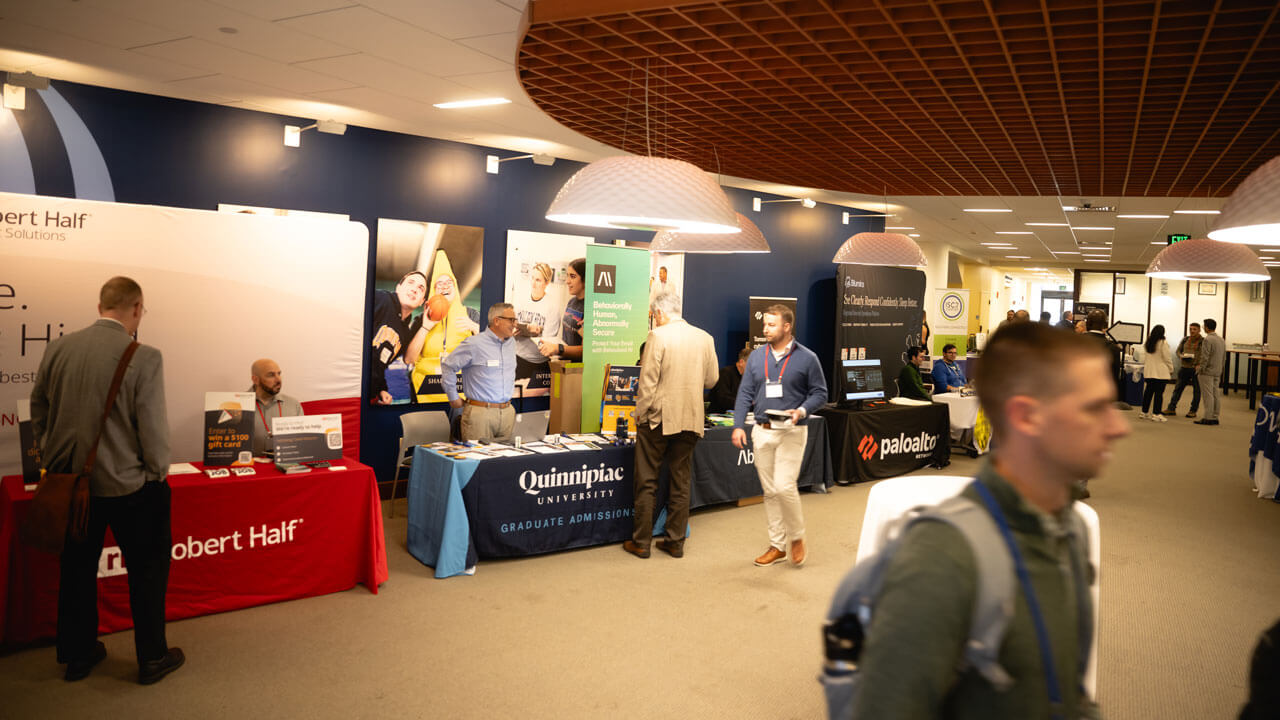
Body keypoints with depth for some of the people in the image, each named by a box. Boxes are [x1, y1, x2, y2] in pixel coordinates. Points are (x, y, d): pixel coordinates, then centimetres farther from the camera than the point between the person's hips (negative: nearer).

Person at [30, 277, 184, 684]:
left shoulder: (57, 349, -2)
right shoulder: (143, 357, -19)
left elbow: (38, 409, 8)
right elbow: (153, 426, -17)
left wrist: (53, 460, 20)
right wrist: (158, 471, -1)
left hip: (70, 480, 5)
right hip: (128, 483, -5)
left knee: (77, 567, 20)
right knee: (147, 567, 11)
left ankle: (77, 655, 34)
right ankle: (152, 658, 20)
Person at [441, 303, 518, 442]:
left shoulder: (511, 343, 12)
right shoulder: (474, 343, -10)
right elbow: (448, 366, -5)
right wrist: (454, 398, -1)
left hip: (507, 413, 6)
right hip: (480, 412, -6)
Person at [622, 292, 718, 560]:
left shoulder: (657, 336, -11)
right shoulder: (705, 338, 4)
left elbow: (648, 381, -13)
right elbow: (711, 380, 10)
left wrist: (639, 414, -3)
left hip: (658, 417, -5)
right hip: (690, 418, 5)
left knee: (646, 482, 6)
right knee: (681, 482, 12)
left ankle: (641, 542, 11)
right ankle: (675, 542, 17)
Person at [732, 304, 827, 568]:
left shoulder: (806, 358, -4)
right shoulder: (756, 356, 7)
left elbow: (819, 393, 0)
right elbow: (745, 393, 9)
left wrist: (802, 411, -18)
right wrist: (738, 425, -1)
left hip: (792, 432, -4)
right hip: (762, 431, 4)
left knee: (784, 487, -13)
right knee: (769, 491, 9)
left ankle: (797, 538, 12)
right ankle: (777, 546, 21)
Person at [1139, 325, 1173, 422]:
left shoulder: (1147, 343, 6)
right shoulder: (1163, 343, -12)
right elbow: (1167, 358, -8)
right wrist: (1171, 369, 3)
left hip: (1149, 372, 6)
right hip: (1161, 372, -6)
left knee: (1148, 391, 13)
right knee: (1159, 393, -3)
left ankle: (1144, 412, 19)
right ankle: (1156, 414, -3)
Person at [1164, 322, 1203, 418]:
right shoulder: (1185, 340, 9)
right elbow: (1178, 350, 16)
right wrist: (1181, 356, -6)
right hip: (1184, 367, 4)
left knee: (1196, 390, 5)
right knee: (1178, 388, 5)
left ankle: (1193, 411, 13)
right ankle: (1171, 408, 9)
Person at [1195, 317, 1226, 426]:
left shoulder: (1207, 340, -15)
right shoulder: (1221, 339, 13)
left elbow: (1204, 357, -18)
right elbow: (1224, 358, 17)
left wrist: (1200, 369, -10)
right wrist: (1220, 368, 22)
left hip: (1207, 372, -9)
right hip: (1217, 372, 9)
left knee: (1208, 395, -7)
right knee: (1216, 395, 10)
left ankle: (1208, 418, -6)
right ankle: (1215, 418, 13)